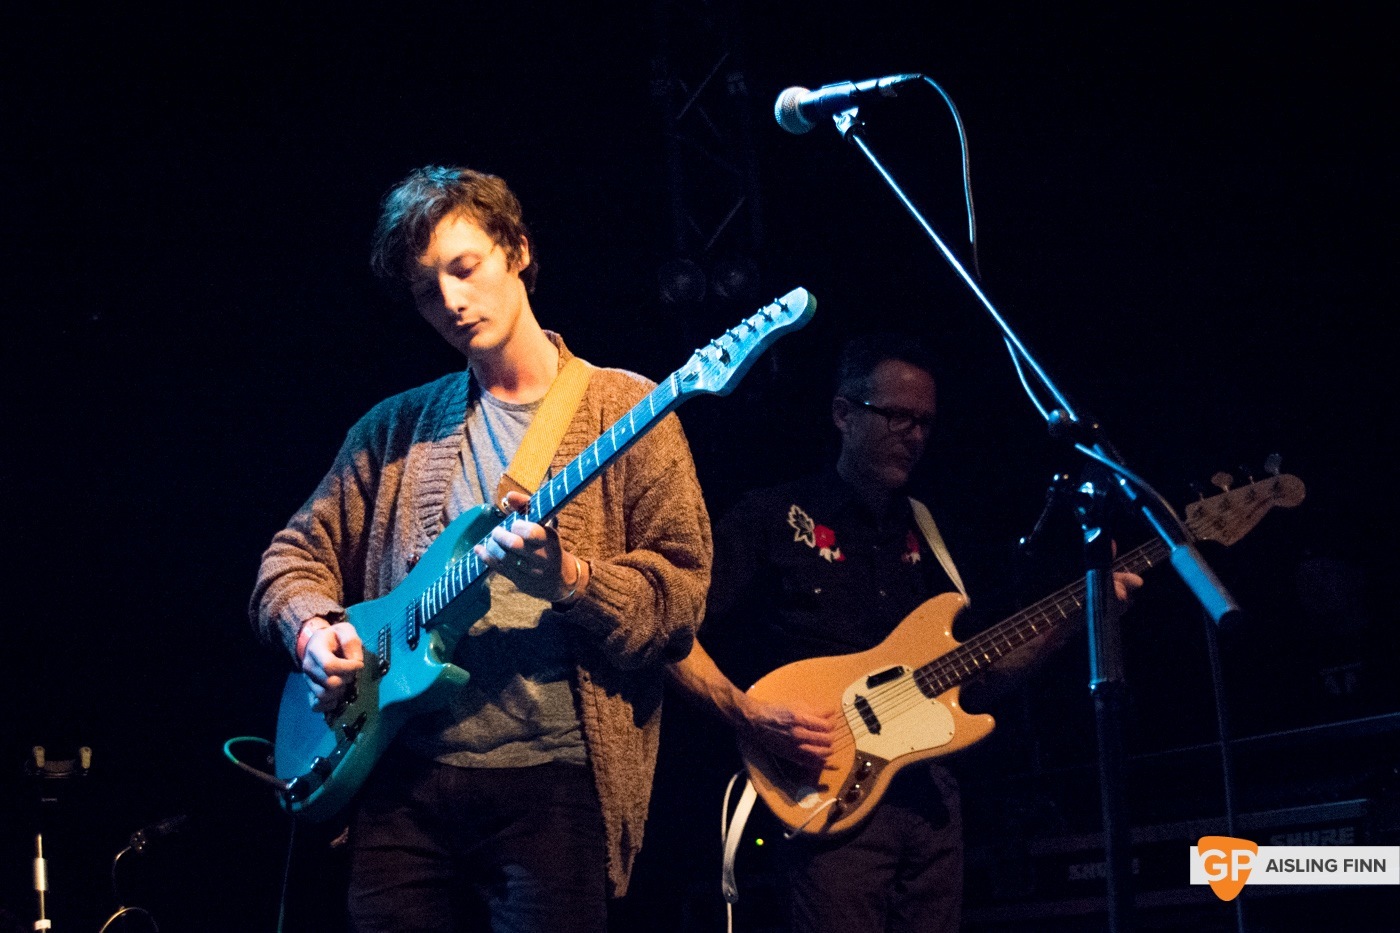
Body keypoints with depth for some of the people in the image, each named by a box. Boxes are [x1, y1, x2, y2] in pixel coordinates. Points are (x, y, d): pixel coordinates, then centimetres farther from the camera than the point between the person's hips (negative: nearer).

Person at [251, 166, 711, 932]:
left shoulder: (624, 410, 4)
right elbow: (296, 554, 20)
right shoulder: (396, 429, 16)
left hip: (553, 781, -3)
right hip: (406, 780, 4)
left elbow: (679, 594, -3)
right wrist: (311, 627, -1)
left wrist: (569, 580, -20)